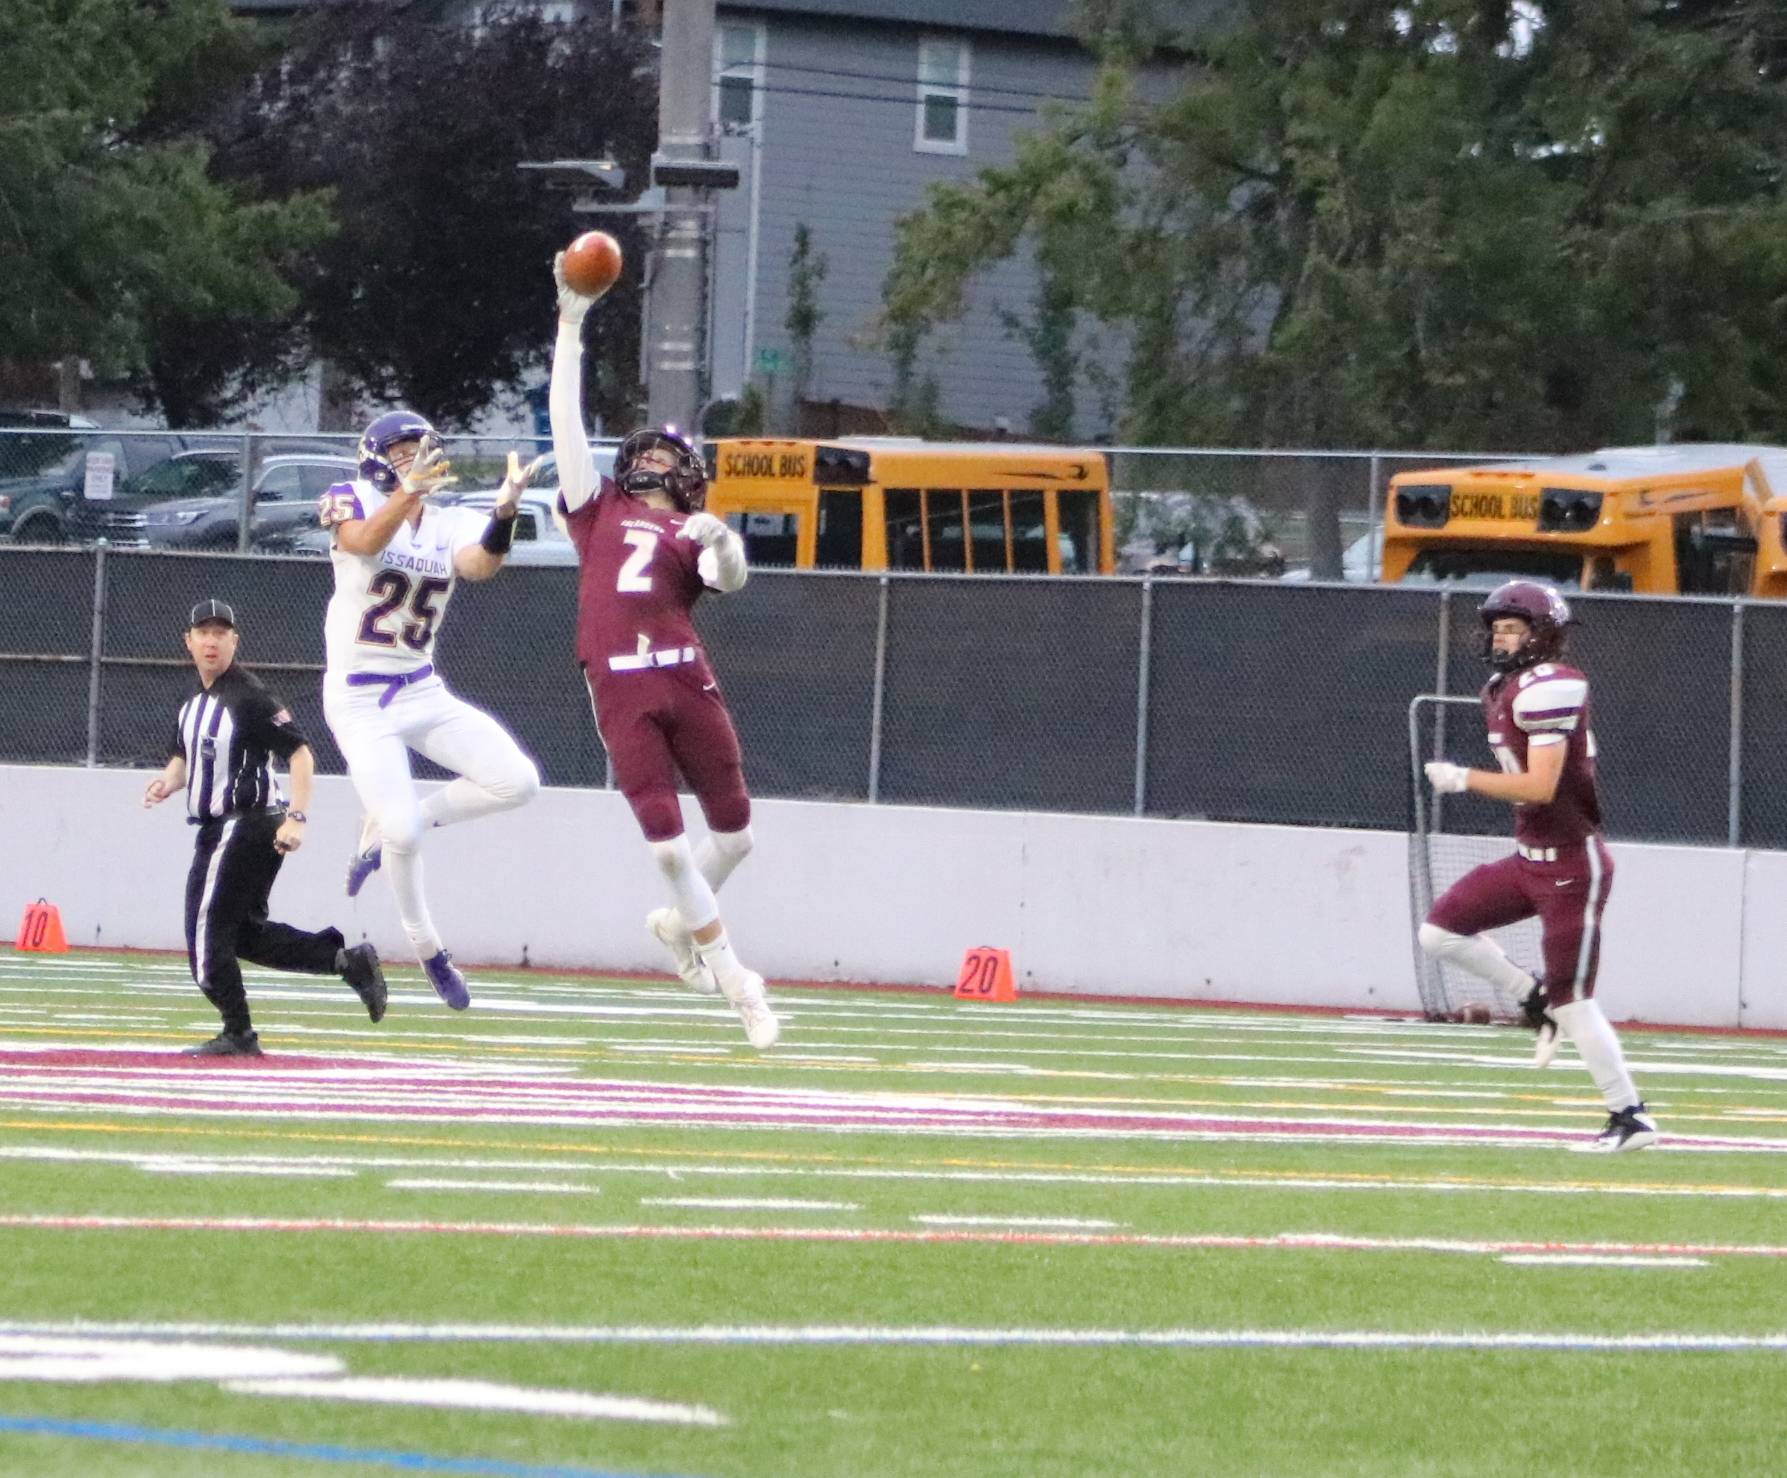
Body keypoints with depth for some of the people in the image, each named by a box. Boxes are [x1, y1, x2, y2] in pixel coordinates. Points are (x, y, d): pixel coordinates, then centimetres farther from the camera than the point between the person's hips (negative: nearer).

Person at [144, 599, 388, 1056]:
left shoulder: (249, 698, -14)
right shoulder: (193, 704, 13)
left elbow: (300, 753, -19)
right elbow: (183, 756, 26)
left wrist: (296, 817, -28)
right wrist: (167, 782, 2)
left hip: (248, 826, -10)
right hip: (217, 830, 10)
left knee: (207, 929, -10)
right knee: (247, 933, 12)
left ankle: (238, 1034, -5)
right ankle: (348, 960, 13)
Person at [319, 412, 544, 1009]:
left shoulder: (453, 524, 3)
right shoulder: (353, 502, -8)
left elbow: (480, 564, -20)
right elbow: (365, 541, -33)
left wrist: (504, 511, -40)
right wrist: (411, 489, -51)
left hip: (422, 691, 5)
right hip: (359, 700, -5)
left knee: (517, 781, -8)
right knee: (403, 831, -17)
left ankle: (387, 828, 10)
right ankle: (427, 949, 7)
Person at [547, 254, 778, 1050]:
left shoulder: (691, 532, 16)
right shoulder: (598, 509, 18)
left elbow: (730, 579, -4)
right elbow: (566, 418, 15)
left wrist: (723, 542, -26)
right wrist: (570, 326, 11)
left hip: (687, 684, 1)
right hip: (621, 693, -1)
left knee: (734, 830, 1)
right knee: (667, 841, -7)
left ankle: (680, 922, 29)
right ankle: (736, 981, 2)